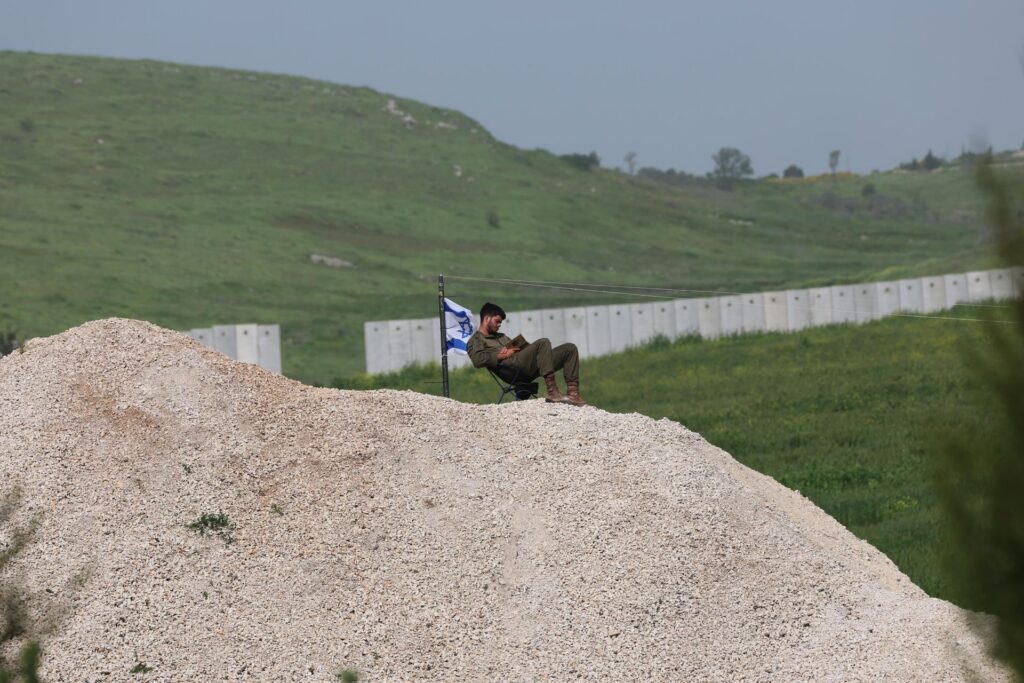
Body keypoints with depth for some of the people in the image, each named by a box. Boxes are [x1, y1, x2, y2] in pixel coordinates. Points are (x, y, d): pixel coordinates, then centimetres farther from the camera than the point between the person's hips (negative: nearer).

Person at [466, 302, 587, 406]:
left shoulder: (501, 337, 39)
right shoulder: (475, 340, 14)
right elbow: (477, 360, -9)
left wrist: (514, 348, 5)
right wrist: (503, 355, -10)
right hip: (513, 365, -8)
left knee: (570, 348, -2)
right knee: (543, 342, -32)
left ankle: (572, 393, -14)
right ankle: (553, 393, -40)